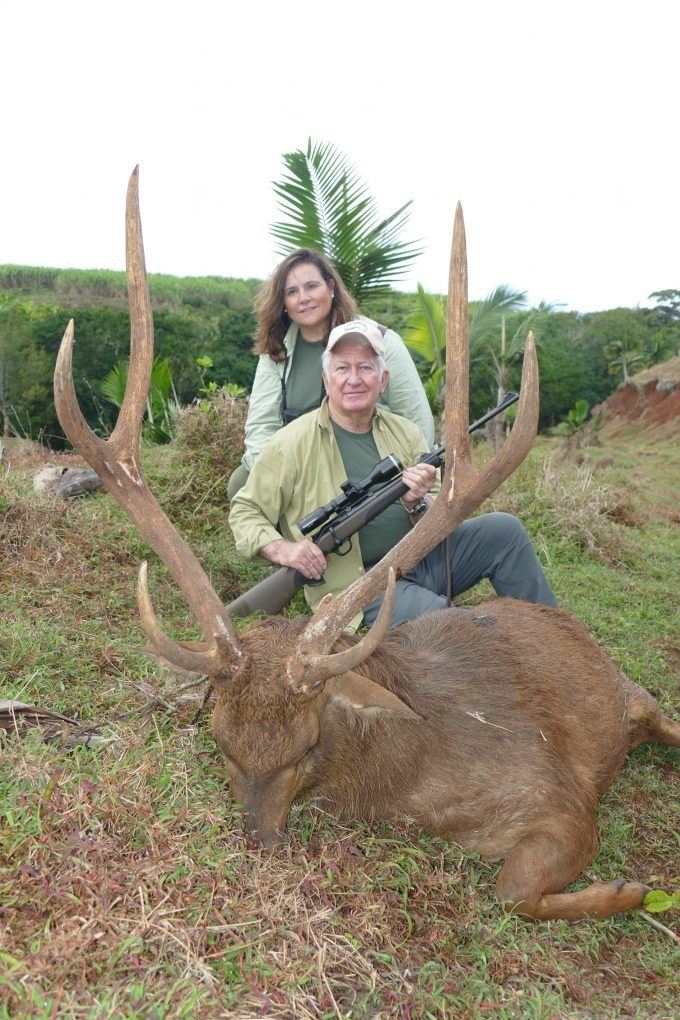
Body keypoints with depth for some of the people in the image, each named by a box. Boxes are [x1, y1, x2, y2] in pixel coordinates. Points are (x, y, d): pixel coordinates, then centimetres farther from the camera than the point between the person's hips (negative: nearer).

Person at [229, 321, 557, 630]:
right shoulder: (292, 444, -7)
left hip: (424, 559, 6)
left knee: (504, 529, -7)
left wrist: (417, 504, -19)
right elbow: (245, 513, 0)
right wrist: (282, 549, -19)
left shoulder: (405, 433, 6)